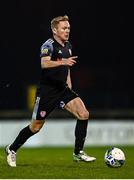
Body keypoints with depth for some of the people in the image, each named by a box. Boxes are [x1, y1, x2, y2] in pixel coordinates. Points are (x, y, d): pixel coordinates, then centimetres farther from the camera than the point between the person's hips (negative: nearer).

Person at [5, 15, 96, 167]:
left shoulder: (68, 46, 11)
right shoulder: (49, 45, -14)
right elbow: (44, 63, -34)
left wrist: (69, 85, 19)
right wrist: (62, 62, -48)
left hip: (62, 90, 7)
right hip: (46, 91, -7)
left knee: (84, 114, -12)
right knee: (36, 127, 2)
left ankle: (78, 153, -5)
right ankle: (12, 149, 24)